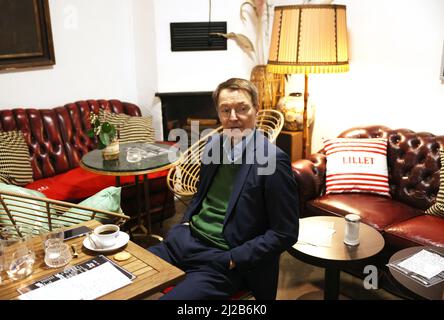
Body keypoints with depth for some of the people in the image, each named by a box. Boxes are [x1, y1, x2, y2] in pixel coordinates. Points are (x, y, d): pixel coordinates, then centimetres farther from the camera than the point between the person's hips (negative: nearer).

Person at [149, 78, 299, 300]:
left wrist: (232, 260, -17)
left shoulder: (272, 161, -15)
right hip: (186, 239, 6)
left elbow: (285, 233, -14)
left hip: (223, 258, -6)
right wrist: (186, 222, 4)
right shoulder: (213, 145, 6)